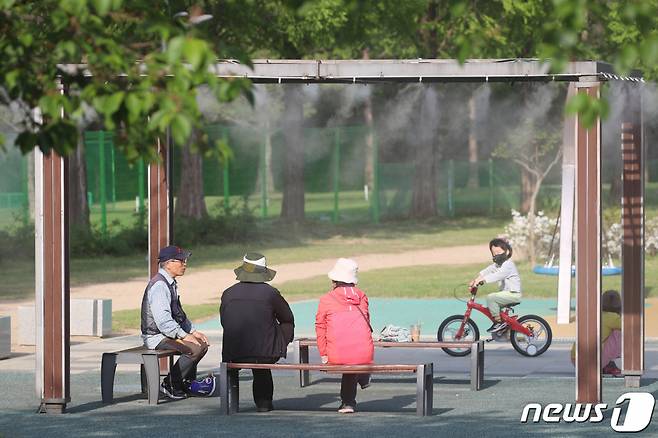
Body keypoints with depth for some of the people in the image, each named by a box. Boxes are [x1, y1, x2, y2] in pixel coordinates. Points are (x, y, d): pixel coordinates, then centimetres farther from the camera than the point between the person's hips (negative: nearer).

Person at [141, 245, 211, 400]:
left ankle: (187, 383, 13)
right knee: (194, 349, -23)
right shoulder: (159, 285, -20)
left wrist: (193, 331, 13)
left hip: (169, 333, 11)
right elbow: (163, 320, -27)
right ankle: (169, 385, -12)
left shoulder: (171, 283, 15)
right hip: (156, 336, -10)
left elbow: (179, 313, 26)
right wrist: (184, 336, -21)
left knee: (202, 343, 7)